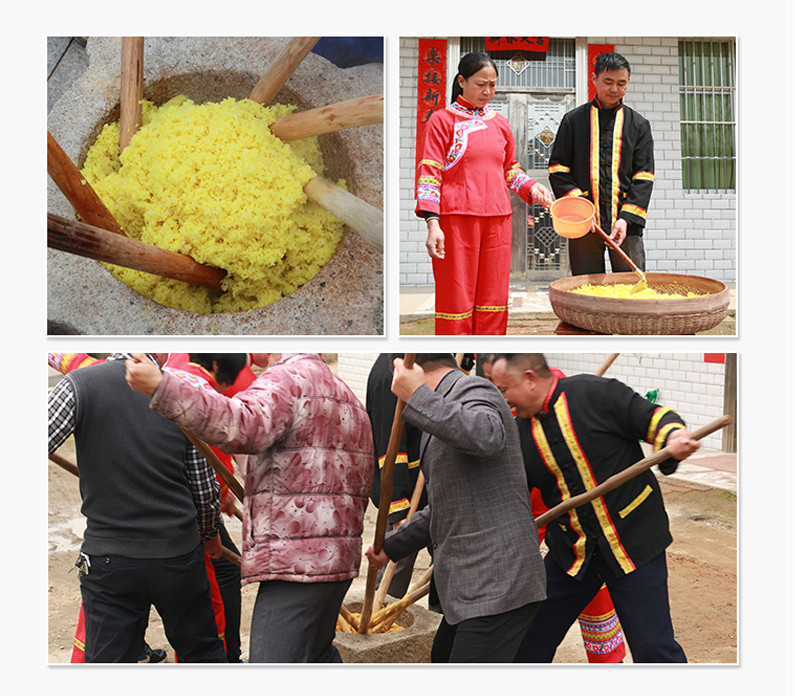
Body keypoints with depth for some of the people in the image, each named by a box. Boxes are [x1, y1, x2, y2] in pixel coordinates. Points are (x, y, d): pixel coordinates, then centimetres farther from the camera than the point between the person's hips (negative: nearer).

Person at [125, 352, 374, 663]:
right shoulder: (346, 394, 21)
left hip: (296, 564, -10)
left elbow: (243, 426, -32)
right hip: (337, 558, 10)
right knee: (317, 656, 25)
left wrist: (160, 386, -37)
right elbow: (361, 484, 22)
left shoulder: (287, 377, -10)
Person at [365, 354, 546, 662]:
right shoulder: (450, 407, 22)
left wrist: (417, 396, -33)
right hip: (473, 584, 11)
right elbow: (442, 509, 31)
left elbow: (488, 438, -35)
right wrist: (391, 545, 36)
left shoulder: (474, 390, -8)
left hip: (497, 588, -11)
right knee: (443, 659, 27)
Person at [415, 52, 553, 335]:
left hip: (497, 218, 5)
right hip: (456, 218, -5)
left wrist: (530, 187, 6)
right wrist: (432, 223, -16)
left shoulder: (500, 123, 15)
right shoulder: (442, 120, -1)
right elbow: (429, 174, -6)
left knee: (493, 297, 7)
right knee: (456, 298, -2)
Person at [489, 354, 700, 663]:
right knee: (529, 641, 11)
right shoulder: (520, 432, 4)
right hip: (570, 552, 5)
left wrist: (673, 439, -31)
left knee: (652, 646, -4)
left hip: (634, 540, -5)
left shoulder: (596, 394, -13)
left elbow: (652, 417, -8)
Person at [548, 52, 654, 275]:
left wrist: (627, 217, -10)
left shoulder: (639, 124, 11)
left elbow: (644, 177, 4)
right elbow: (558, 168, 6)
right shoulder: (573, 120, 10)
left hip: (626, 223, 1)